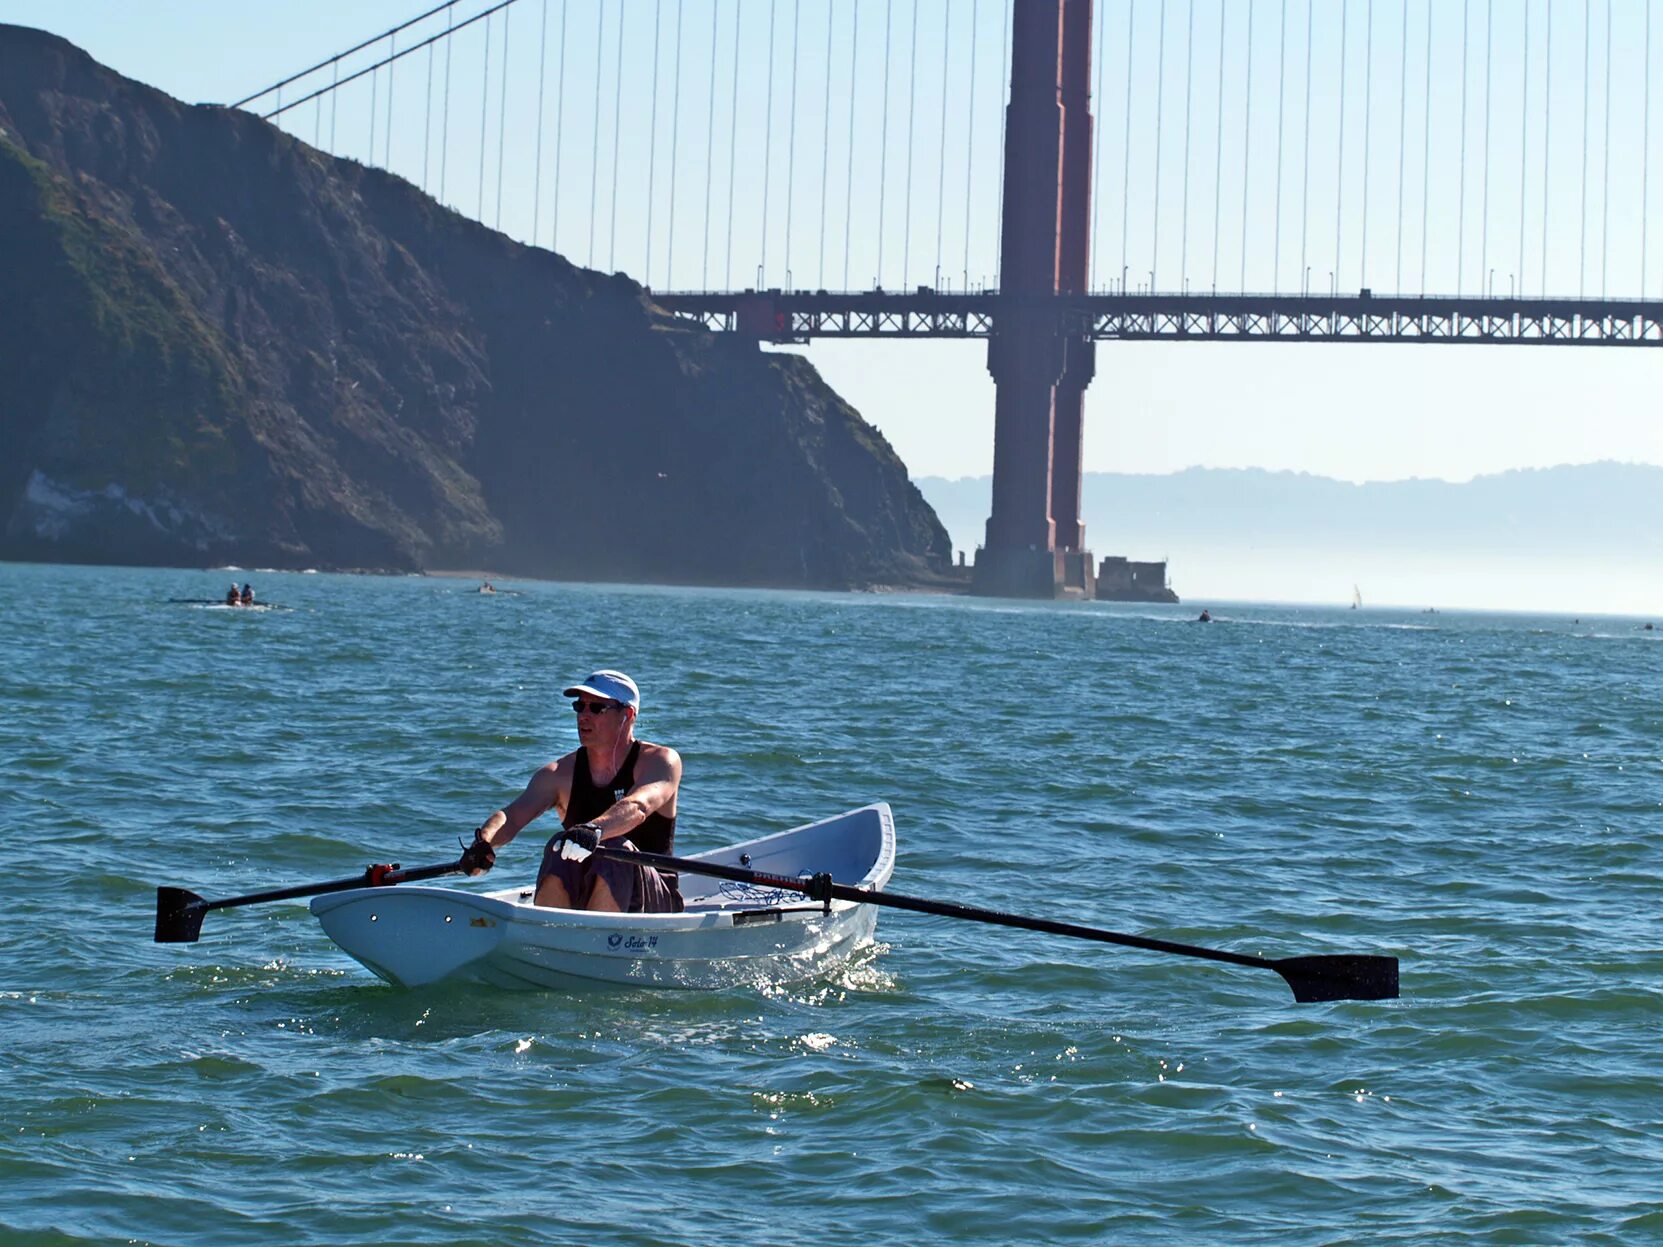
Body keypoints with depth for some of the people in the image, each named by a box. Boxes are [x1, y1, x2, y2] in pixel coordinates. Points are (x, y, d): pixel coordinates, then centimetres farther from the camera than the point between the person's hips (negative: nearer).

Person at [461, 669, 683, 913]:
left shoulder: (661, 761, -4)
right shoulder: (562, 774, 7)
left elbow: (637, 807, -26)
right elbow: (513, 815, -10)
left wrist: (594, 829, -47)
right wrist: (484, 841, -34)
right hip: (582, 898, 3)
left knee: (617, 849, -32)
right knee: (561, 850, -26)